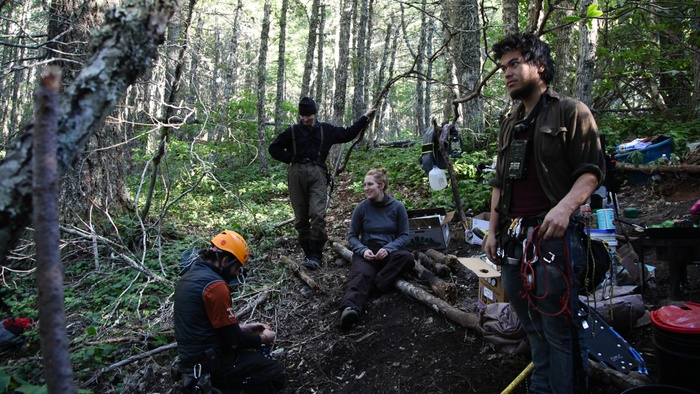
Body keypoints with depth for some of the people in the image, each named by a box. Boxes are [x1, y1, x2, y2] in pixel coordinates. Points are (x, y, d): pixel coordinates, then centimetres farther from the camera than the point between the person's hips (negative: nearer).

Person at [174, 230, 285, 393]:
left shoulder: (188, 277, 7)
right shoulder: (215, 285, -22)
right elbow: (234, 341, -18)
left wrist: (244, 328, 14)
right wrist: (263, 338, -1)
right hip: (209, 363, -9)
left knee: (255, 351, 23)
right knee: (275, 374, -6)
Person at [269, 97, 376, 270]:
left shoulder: (326, 130, 14)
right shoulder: (293, 131, 11)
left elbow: (347, 134, 24)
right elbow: (274, 148, 16)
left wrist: (364, 118, 25)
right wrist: (290, 158, 5)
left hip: (317, 173, -1)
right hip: (297, 173, 1)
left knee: (318, 214, -16)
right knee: (301, 217, 2)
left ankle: (316, 254, -11)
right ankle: (308, 253, 10)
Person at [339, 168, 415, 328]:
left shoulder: (397, 207, 0)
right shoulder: (361, 207, 1)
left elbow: (404, 235, 2)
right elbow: (352, 235, 6)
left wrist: (388, 249, -17)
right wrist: (363, 250, -15)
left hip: (389, 252, 1)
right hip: (366, 252, -1)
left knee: (407, 257, -33)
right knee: (362, 274, -35)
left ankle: (376, 284, -32)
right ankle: (350, 308, -61)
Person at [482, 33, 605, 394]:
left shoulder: (570, 112, 1)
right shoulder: (509, 125, 21)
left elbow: (591, 171, -6)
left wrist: (565, 206, -24)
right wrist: (493, 230, 14)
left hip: (553, 236, -6)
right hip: (513, 239, 7)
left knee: (559, 329, -2)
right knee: (533, 327, 15)